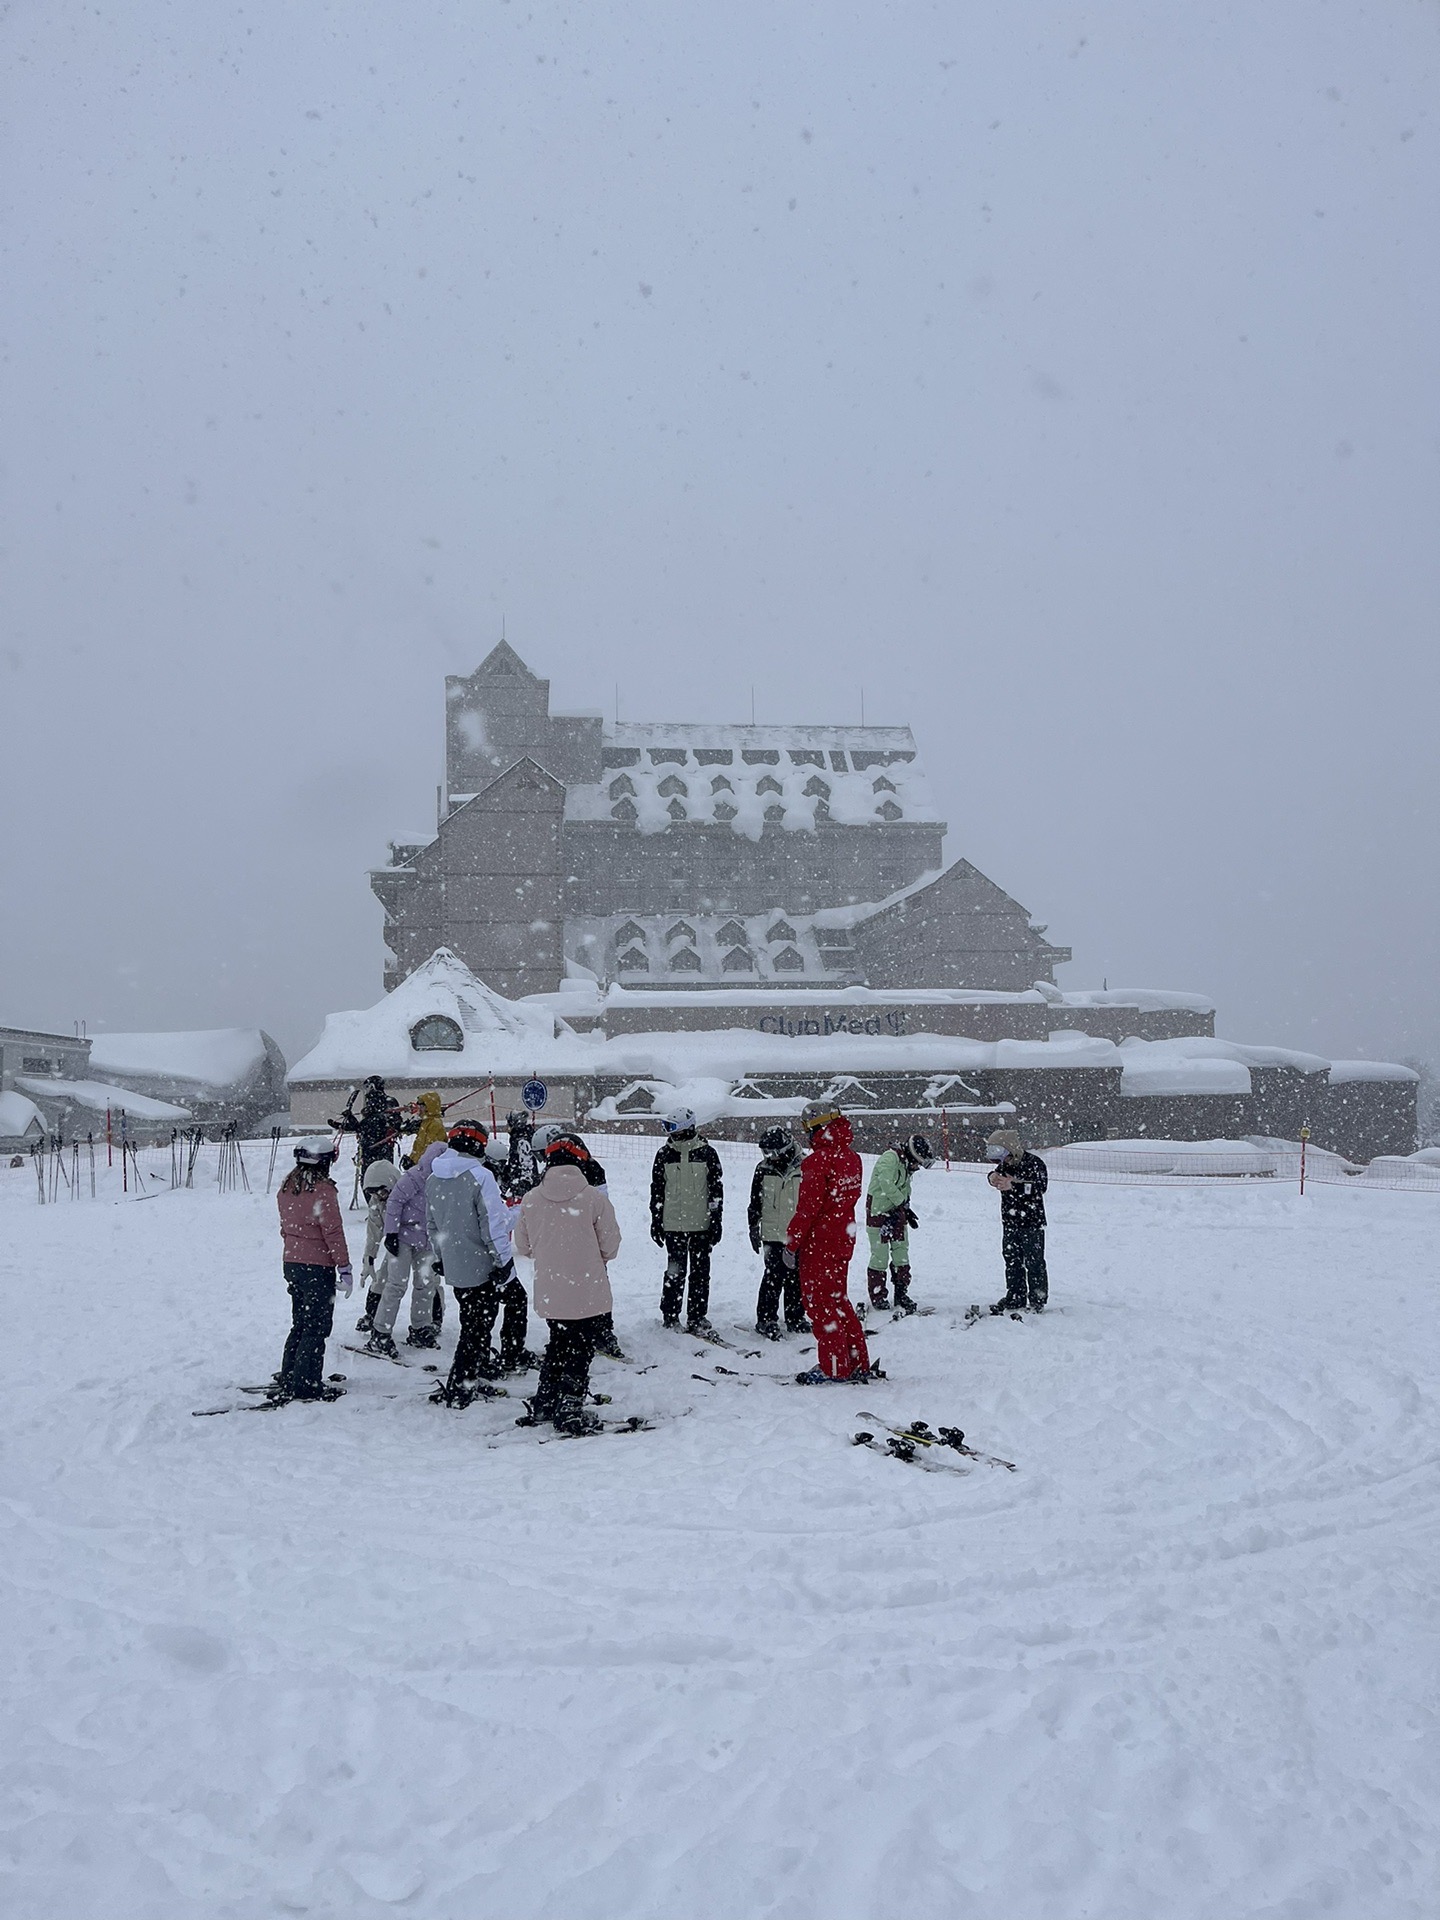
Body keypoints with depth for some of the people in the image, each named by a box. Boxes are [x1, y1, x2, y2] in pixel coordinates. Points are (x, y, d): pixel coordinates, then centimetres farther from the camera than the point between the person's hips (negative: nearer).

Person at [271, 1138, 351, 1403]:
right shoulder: (322, 1190, -16)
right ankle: (306, 1385, -1)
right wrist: (344, 1268, -11)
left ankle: (288, 1379, 22)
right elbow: (333, 1232, -16)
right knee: (317, 1327, -1)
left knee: (300, 1324, 19)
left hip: (292, 1263, 8)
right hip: (318, 1267, -8)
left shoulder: (286, 1188, 6)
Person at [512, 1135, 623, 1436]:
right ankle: (570, 1411, 6)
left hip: (549, 1294, 4)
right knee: (580, 1349, 7)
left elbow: (523, 1247, 5)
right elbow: (610, 1246, -6)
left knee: (557, 1345, 21)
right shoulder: (594, 1197, -12)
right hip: (587, 1291, -3)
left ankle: (543, 1405, 26)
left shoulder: (531, 1199, -4)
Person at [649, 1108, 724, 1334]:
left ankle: (696, 1317, 12)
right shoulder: (665, 1154, 3)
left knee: (700, 1272, 5)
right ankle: (670, 1316, 11)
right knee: (675, 1272, 1)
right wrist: (656, 1222, 6)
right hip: (673, 1224, 0)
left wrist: (717, 1221, 0)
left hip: (701, 1224, 0)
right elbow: (657, 1190, 8)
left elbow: (716, 1189, 3)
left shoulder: (707, 1153, -1)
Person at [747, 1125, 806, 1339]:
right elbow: (755, 1203, 11)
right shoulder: (764, 1169, 2)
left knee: (796, 1277, 7)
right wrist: (754, 1228, 9)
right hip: (773, 1235, -1)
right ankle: (766, 1319, 0)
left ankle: (795, 1318, 20)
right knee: (773, 1276, -8)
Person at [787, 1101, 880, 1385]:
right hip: (843, 1240, 8)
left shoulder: (818, 1159, -17)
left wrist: (792, 1243, -13)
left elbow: (808, 1206, -19)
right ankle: (859, 1364, 20)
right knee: (838, 1300, 17)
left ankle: (833, 1368, 2)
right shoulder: (851, 1157, 8)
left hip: (819, 1242, -8)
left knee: (818, 1302, 0)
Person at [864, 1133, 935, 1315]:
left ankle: (902, 1294, 14)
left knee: (901, 1253, 7)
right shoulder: (890, 1158, -17)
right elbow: (886, 1184, -25)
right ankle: (877, 1296, 7)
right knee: (880, 1255, -4)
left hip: (897, 1212, 8)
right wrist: (903, 1204, -16)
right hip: (879, 1211, -8)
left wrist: (907, 1210, 5)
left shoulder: (907, 1165, 11)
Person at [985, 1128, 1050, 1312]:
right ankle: (1015, 1298, 19)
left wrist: (1013, 1185, -33)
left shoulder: (1034, 1163, -13)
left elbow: (1040, 1186, -24)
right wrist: (992, 1177, -23)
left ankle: (1037, 1301, 6)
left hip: (1032, 1223, -7)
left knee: (1034, 1263, 0)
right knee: (1012, 1262, 11)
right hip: (1009, 1223, 7)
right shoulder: (1005, 1164, 9)